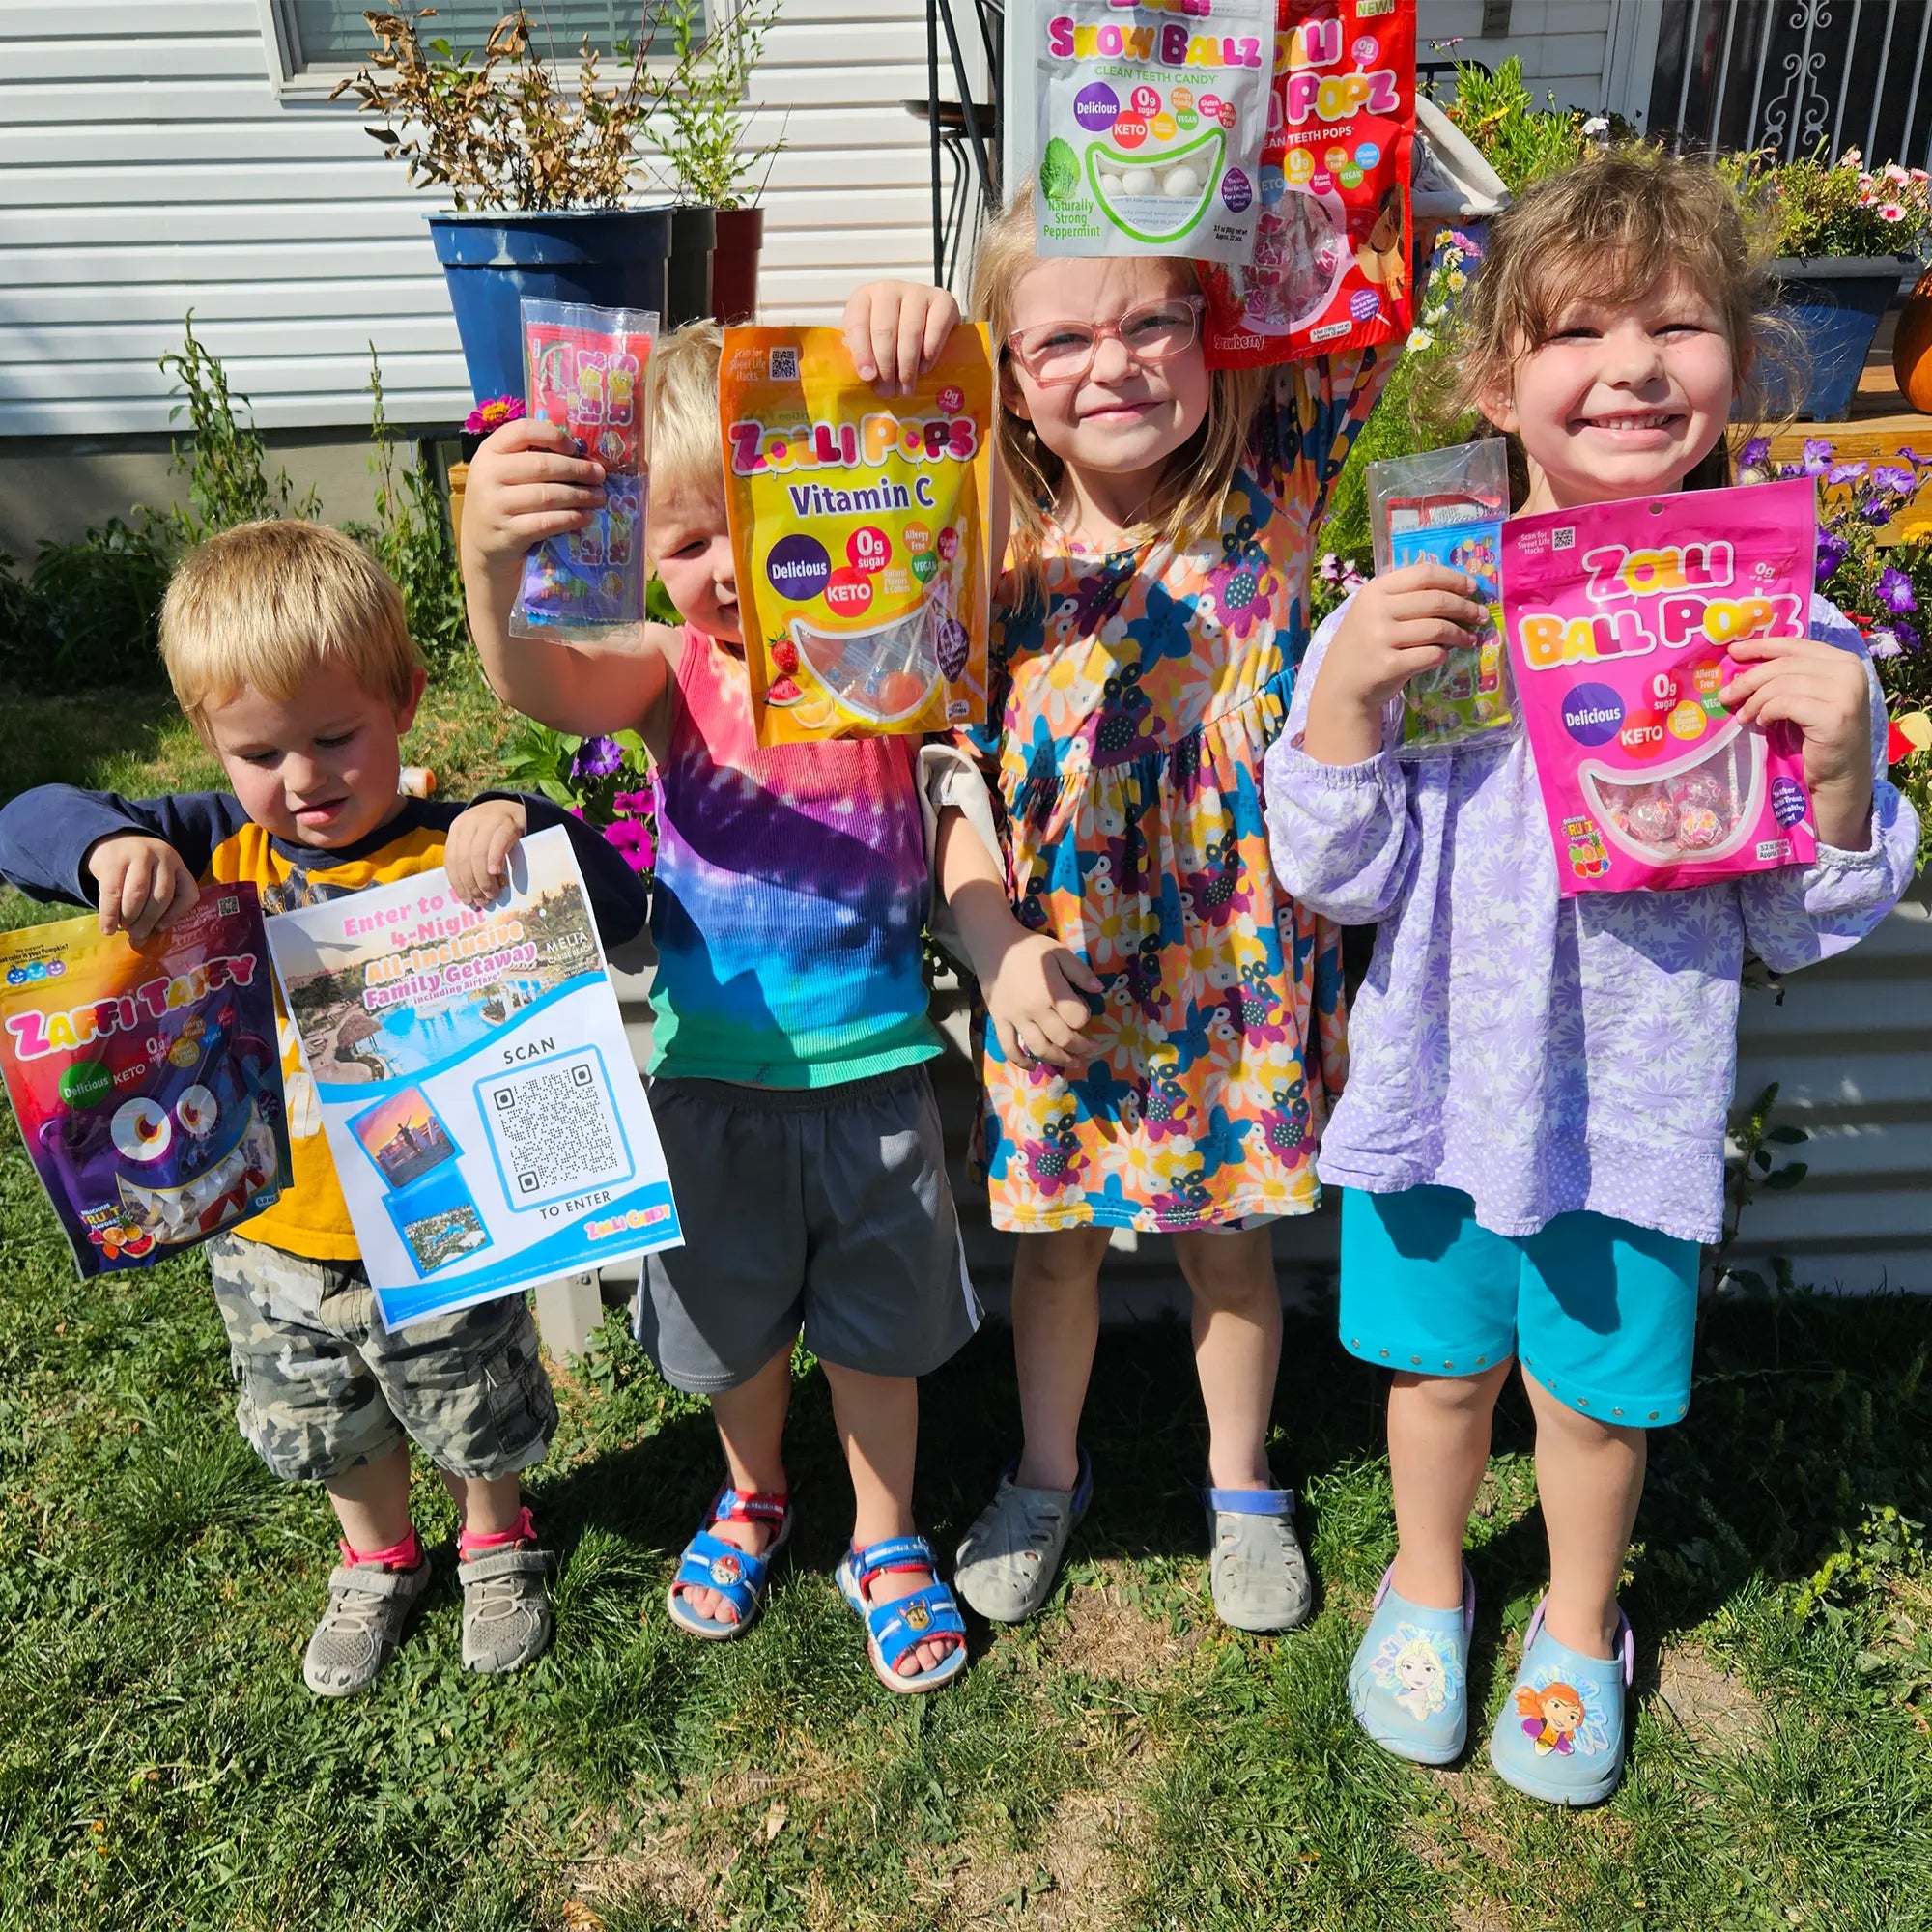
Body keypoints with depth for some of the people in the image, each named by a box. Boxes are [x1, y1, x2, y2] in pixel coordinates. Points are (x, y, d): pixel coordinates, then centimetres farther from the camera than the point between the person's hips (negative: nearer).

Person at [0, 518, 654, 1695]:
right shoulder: (215, 849, -9)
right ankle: (379, 1558, 56)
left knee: (478, 1417, 23)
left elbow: (621, 912, -25)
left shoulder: (451, 853, -19)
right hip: (273, 1242, 4)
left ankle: (497, 1540, 54)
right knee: (329, 1432, 27)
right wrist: (108, 845, -32)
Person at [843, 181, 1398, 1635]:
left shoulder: (1270, 482, -11)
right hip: (1057, 977, 1)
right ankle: (1047, 1474, 47)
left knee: (1228, 1231, 19)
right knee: (1057, 1232, 20)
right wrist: (998, 955, -18)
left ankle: (1242, 1484, 46)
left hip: (1240, 961, 0)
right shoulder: (998, 551, -10)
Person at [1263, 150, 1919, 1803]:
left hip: (1641, 1094, 0)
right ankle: (1428, 1581, 49)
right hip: (1445, 1072, 0)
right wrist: (1345, 695, -26)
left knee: (1600, 1389, 18)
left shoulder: (1778, 632, -9)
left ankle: (1580, 1623, 48)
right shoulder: (1416, 608, -11)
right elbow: (1334, 876, -11)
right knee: (1441, 1364, 19)